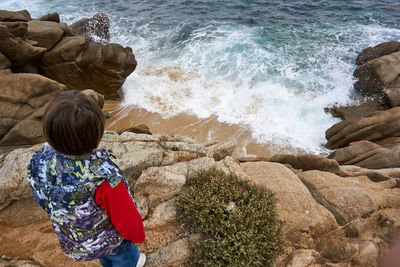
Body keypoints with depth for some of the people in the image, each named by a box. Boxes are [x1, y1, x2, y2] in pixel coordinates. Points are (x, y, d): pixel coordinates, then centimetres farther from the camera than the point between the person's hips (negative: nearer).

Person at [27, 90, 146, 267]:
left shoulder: (41, 160, -27)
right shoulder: (103, 177, -44)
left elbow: (44, 201, -6)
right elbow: (126, 219, -28)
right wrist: (138, 235, -5)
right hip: (110, 237, -4)